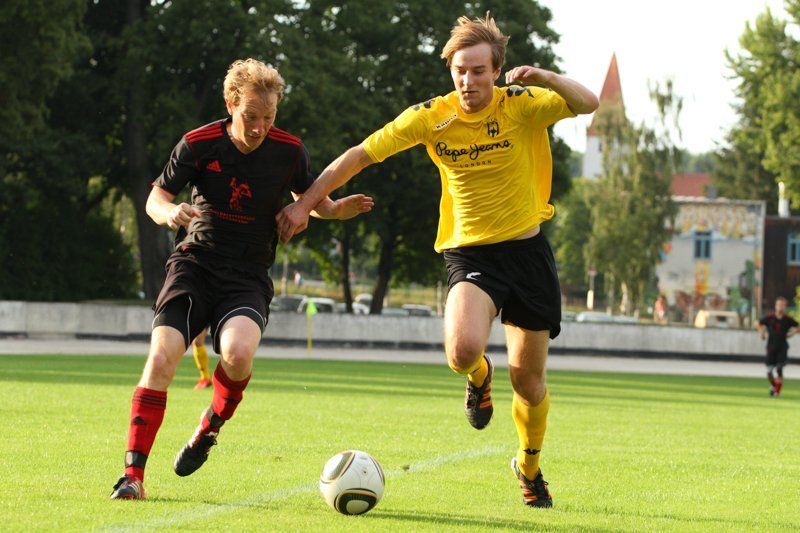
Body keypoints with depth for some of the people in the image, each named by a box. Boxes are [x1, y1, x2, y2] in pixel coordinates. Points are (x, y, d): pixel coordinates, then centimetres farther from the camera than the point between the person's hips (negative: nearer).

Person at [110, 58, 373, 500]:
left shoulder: (289, 151, -4)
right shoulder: (199, 144, -6)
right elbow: (155, 198, 2)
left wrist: (337, 210, -8)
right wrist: (170, 212, -21)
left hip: (248, 278, 0)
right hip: (195, 265, 0)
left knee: (238, 353, -30)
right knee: (161, 356, -19)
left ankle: (212, 424, 3)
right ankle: (133, 474, -13)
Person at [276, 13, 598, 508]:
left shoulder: (521, 105, -9)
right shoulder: (431, 117, -7)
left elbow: (588, 104, -23)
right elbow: (361, 155, 0)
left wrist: (542, 76, -38)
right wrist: (305, 203, -2)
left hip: (527, 249, 0)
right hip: (469, 252, 0)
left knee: (528, 377, 5)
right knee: (463, 349, -29)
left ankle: (529, 467, 34)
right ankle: (479, 376, 11)